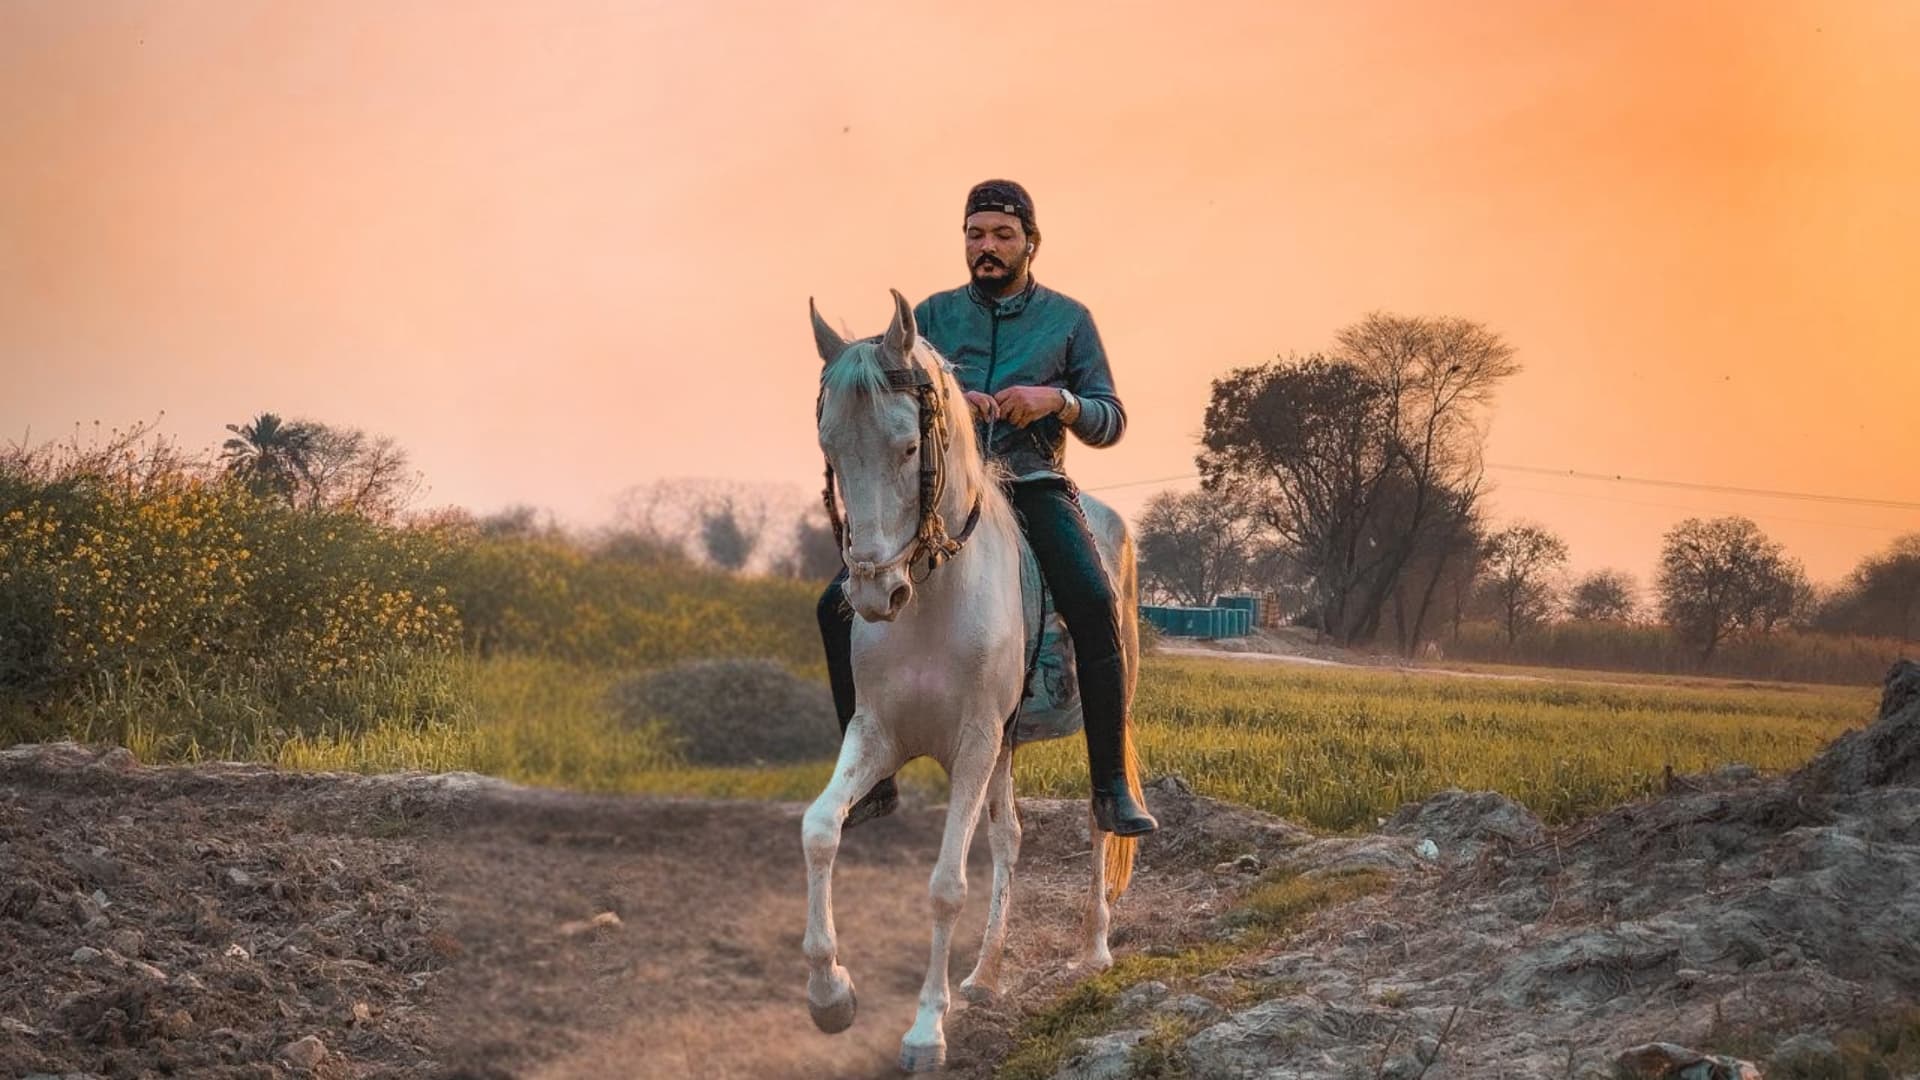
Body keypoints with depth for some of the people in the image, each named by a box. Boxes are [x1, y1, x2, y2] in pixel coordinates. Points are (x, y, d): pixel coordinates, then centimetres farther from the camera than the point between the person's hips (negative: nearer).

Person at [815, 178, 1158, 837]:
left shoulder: (1068, 319, 11)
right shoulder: (933, 315, 14)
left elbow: (1111, 421, 8)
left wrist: (1057, 401, -13)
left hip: (1034, 484, -2)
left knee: (1094, 604, -29)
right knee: (840, 604, -14)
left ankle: (1112, 792, -24)